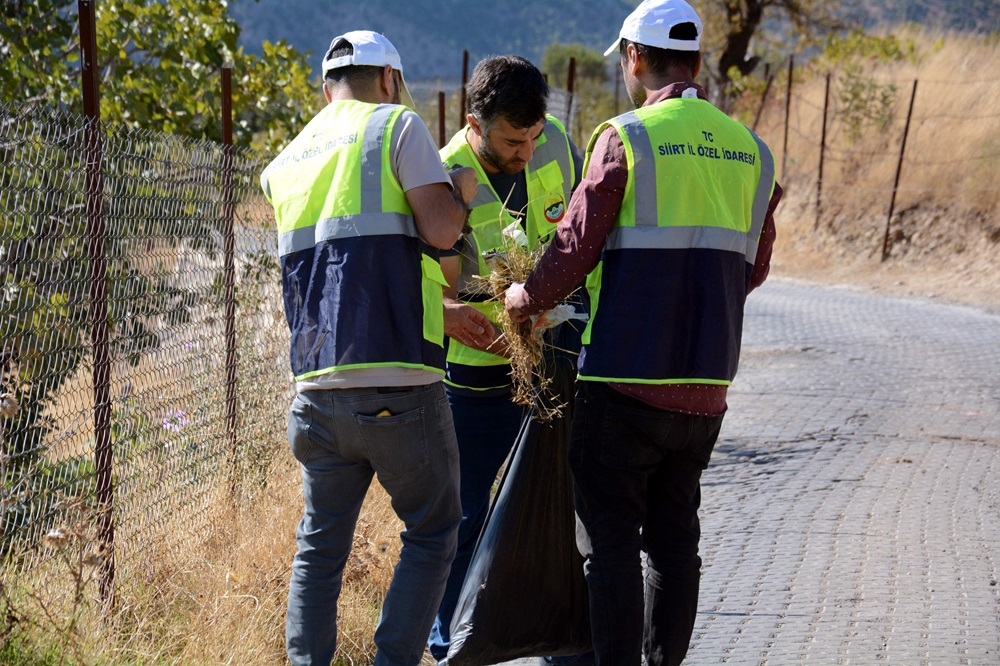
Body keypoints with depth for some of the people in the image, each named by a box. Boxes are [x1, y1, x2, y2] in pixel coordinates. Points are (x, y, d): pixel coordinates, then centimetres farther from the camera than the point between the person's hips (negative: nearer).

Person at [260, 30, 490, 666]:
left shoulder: (288, 161, 21)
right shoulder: (397, 125, 1)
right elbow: (439, 230, -9)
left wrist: (445, 312, 32)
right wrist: (461, 192, 11)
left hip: (318, 384, 5)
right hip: (397, 382, -5)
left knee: (322, 543, 13)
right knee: (432, 532, 8)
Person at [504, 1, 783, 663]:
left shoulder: (627, 138, -9)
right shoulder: (749, 149, 8)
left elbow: (577, 245, -9)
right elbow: (752, 267, 13)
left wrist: (524, 299, 8)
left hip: (626, 379, -5)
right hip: (705, 384, 5)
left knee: (610, 539, 0)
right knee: (674, 534, 14)